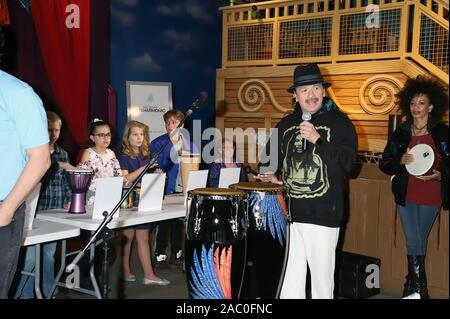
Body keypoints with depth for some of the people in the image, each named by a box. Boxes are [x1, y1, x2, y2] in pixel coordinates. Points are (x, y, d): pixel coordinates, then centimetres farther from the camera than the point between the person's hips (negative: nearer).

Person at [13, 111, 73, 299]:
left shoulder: (62, 154, 13)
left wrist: (68, 202, 7)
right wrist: (57, 165, -23)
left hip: (56, 212, 5)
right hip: (35, 210, -5)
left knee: (49, 254, 12)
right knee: (30, 256, -7)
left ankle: (47, 293, 21)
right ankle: (23, 295, 6)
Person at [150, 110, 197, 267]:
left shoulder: (189, 144, 8)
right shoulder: (158, 143, -5)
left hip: (184, 189, 4)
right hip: (167, 189, -4)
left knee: (178, 222, 13)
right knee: (165, 222, 1)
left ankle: (176, 253, 23)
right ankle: (160, 255, 11)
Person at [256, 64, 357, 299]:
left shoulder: (339, 122, -1)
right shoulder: (286, 124, 13)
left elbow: (348, 163, -12)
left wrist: (317, 139, -19)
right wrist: (274, 176, 6)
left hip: (323, 214, -4)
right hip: (288, 212, 4)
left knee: (322, 277, 4)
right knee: (289, 276, 8)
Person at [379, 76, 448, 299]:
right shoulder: (400, 134, 3)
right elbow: (385, 165, 5)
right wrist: (400, 161, -14)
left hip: (431, 196, -1)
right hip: (406, 196, 1)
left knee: (419, 244, 7)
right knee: (414, 244, -1)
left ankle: (410, 289, 19)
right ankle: (420, 291, 11)